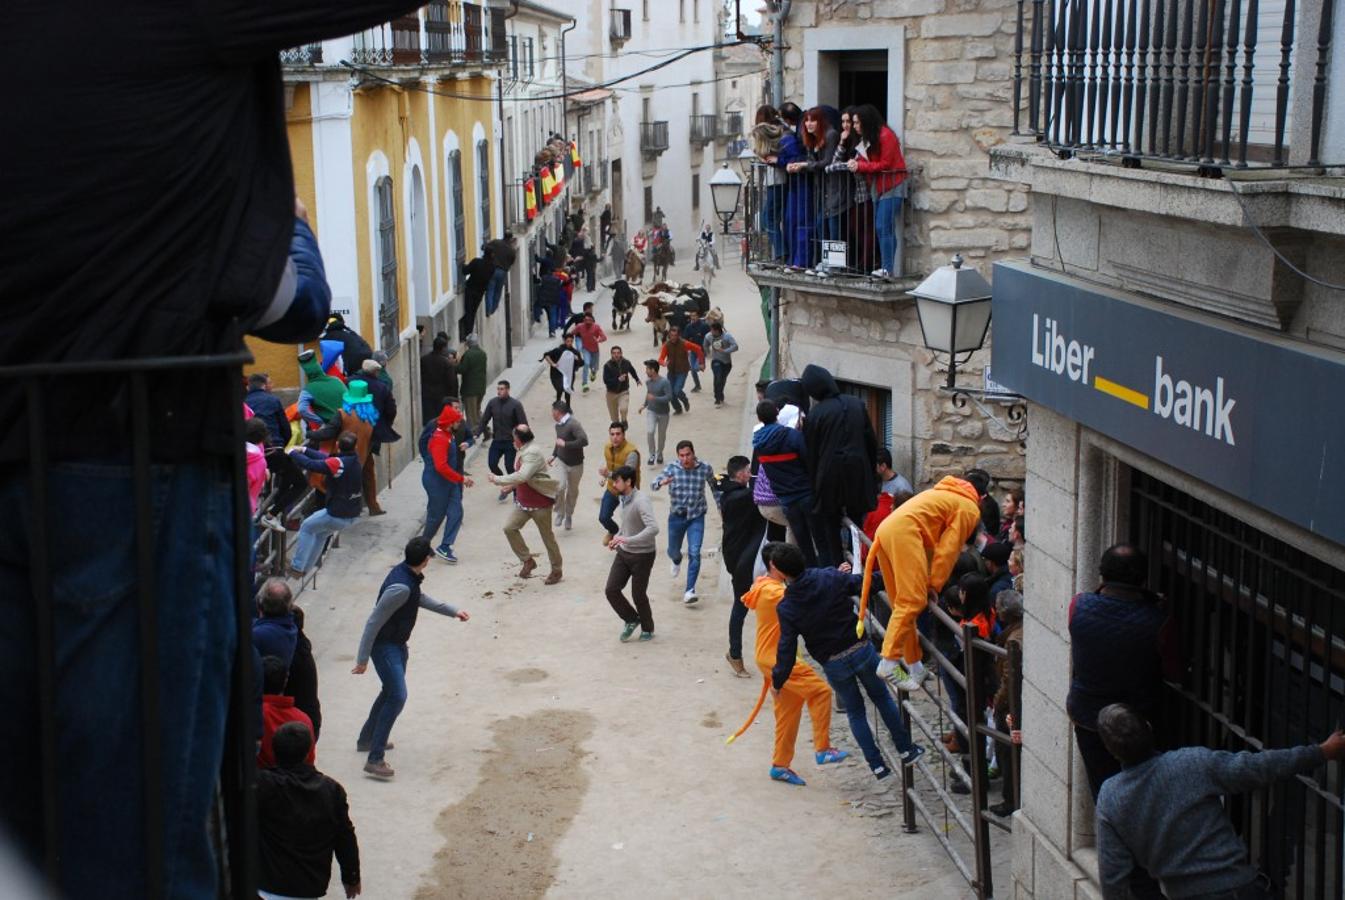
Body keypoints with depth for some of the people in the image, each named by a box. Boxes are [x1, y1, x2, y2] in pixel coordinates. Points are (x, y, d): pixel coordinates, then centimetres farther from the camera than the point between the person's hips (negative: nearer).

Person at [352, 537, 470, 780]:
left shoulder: (410, 575, -2)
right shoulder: (401, 587, -31)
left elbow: (420, 598, 21)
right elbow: (374, 622, -27)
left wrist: (453, 611, 23)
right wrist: (362, 659, -22)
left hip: (397, 643, 10)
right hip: (384, 645, -10)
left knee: (390, 692, 24)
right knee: (397, 697, -16)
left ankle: (366, 739, 42)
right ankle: (374, 760, -17)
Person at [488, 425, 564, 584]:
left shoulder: (533, 454, -24)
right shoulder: (524, 451, 6)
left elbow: (522, 476, -36)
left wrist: (498, 480, -28)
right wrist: (512, 486, 7)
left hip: (540, 503, -9)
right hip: (523, 502, 9)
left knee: (547, 537, 4)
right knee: (509, 528, -2)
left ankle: (556, 571, 19)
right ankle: (528, 561, 10)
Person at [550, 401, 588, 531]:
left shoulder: (573, 424, -21)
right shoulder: (558, 425, 3)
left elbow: (584, 441, -32)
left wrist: (565, 444, -28)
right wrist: (554, 455, 11)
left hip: (575, 463, -4)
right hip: (562, 461, 4)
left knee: (572, 491, 12)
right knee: (560, 487, -19)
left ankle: (568, 517, 32)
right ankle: (560, 513, -1)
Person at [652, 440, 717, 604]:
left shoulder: (705, 468, -11)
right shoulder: (672, 468, -12)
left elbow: (714, 486, 6)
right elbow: (655, 484, -20)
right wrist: (661, 482, -43)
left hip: (696, 517, -1)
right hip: (676, 516, 2)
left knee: (694, 553, -15)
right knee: (673, 551, 19)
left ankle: (690, 591, -12)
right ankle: (677, 562, 56)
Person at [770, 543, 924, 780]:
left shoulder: (786, 608, -14)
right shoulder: (830, 578, -12)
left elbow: (787, 649, -13)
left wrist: (777, 681, 0)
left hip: (833, 665, -1)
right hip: (861, 650, 1)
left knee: (855, 711, 19)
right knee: (882, 697, 22)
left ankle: (877, 765, 19)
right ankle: (906, 750, 28)